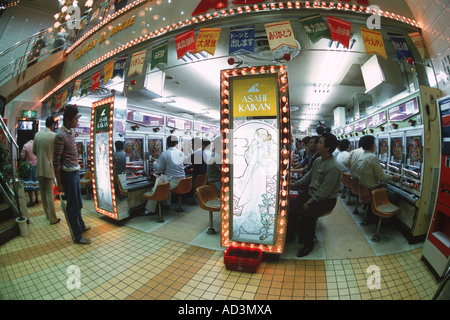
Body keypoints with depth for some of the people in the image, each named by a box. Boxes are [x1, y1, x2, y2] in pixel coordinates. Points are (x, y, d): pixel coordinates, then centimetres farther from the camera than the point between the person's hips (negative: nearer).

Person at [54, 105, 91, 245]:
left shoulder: (71, 131, 8)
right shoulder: (60, 136, -19)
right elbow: (56, 161, -17)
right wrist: (59, 183, -15)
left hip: (75, 171, 9)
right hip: (68, 174, -9)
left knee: (78, 202, 22)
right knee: (73, 205, 2)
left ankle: (81, 226, 40)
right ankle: (77, 236, 15)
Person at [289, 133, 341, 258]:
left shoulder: (333, 167, -21)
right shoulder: (318, 161, 7)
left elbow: (324, 191, -23)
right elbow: (308, 177, 14)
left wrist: (310, 202, -21)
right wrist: (293, 185, 4)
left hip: (326, 200, -8)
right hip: (312, 194, 8)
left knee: (307, 213, -27)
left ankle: (309, 244, -4)